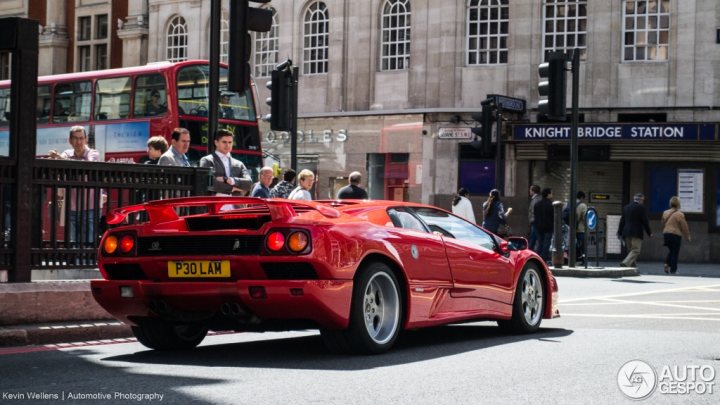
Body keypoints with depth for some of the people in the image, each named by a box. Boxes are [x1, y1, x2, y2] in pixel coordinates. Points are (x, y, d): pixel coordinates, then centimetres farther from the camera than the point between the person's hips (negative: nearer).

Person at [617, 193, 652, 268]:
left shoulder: (626, 207, 11)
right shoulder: (641, 207, -7)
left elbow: (622, 221, 13)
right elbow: (645, 221, -7)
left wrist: (620, 233, 17)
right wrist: (649, 233, 1)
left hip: (627, 233, 6)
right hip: (636, 233, -6)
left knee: (631, 251, 14)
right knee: (635, 251, -8)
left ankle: (633, 266, 15)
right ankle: (625, 263, -26)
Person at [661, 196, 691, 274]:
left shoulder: (665, 213, 6)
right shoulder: (680, 214, -12)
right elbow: (684, 226, -7)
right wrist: (688, 236, 4)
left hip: (666, 234, 6)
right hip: (676, 235, -6)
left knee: (671, 251, 20)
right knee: (675, 253, 2)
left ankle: (667, 264, -1)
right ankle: (673, 270, 2)